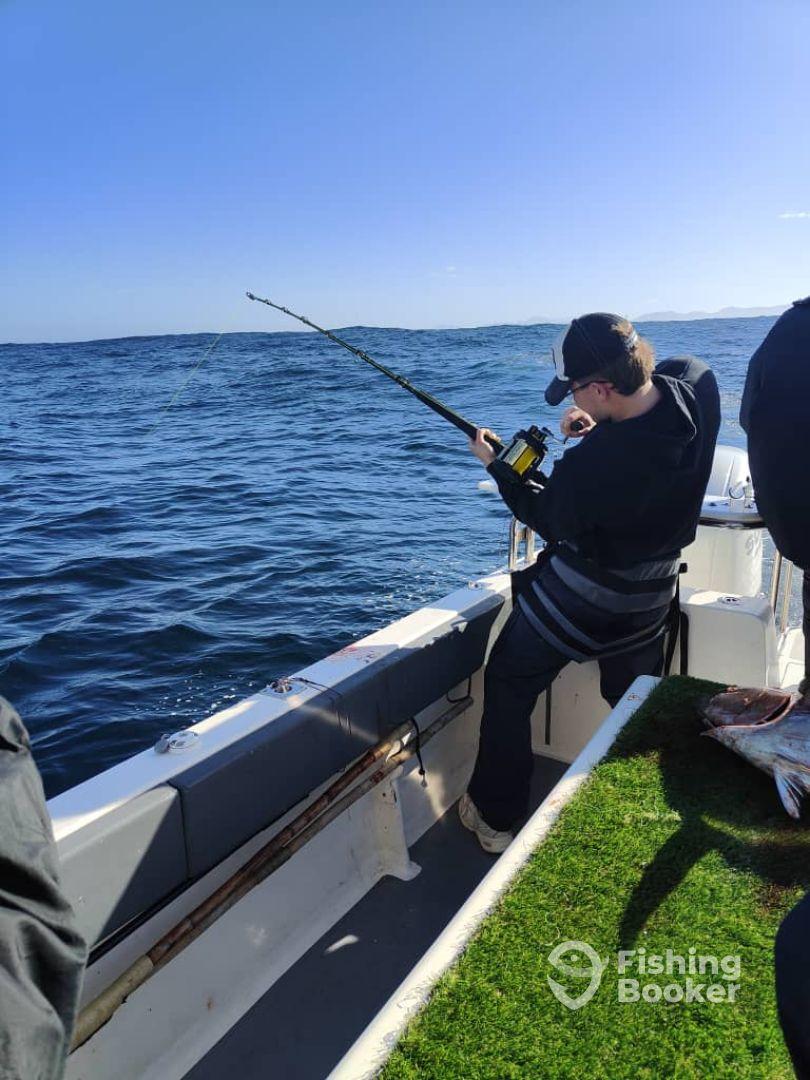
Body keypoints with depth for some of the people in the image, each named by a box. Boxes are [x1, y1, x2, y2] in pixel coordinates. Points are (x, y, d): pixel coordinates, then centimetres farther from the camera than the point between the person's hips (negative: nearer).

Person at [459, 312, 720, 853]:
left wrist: (496, 466, -1)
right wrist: (603, 422, -5)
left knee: (508, 686, 14)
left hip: (580, 601, -6)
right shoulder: (698, 383, -17)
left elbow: (549, 520, -12)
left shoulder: (588, 467, -34)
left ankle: (495, 816, 26)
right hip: (652, 597, 7)